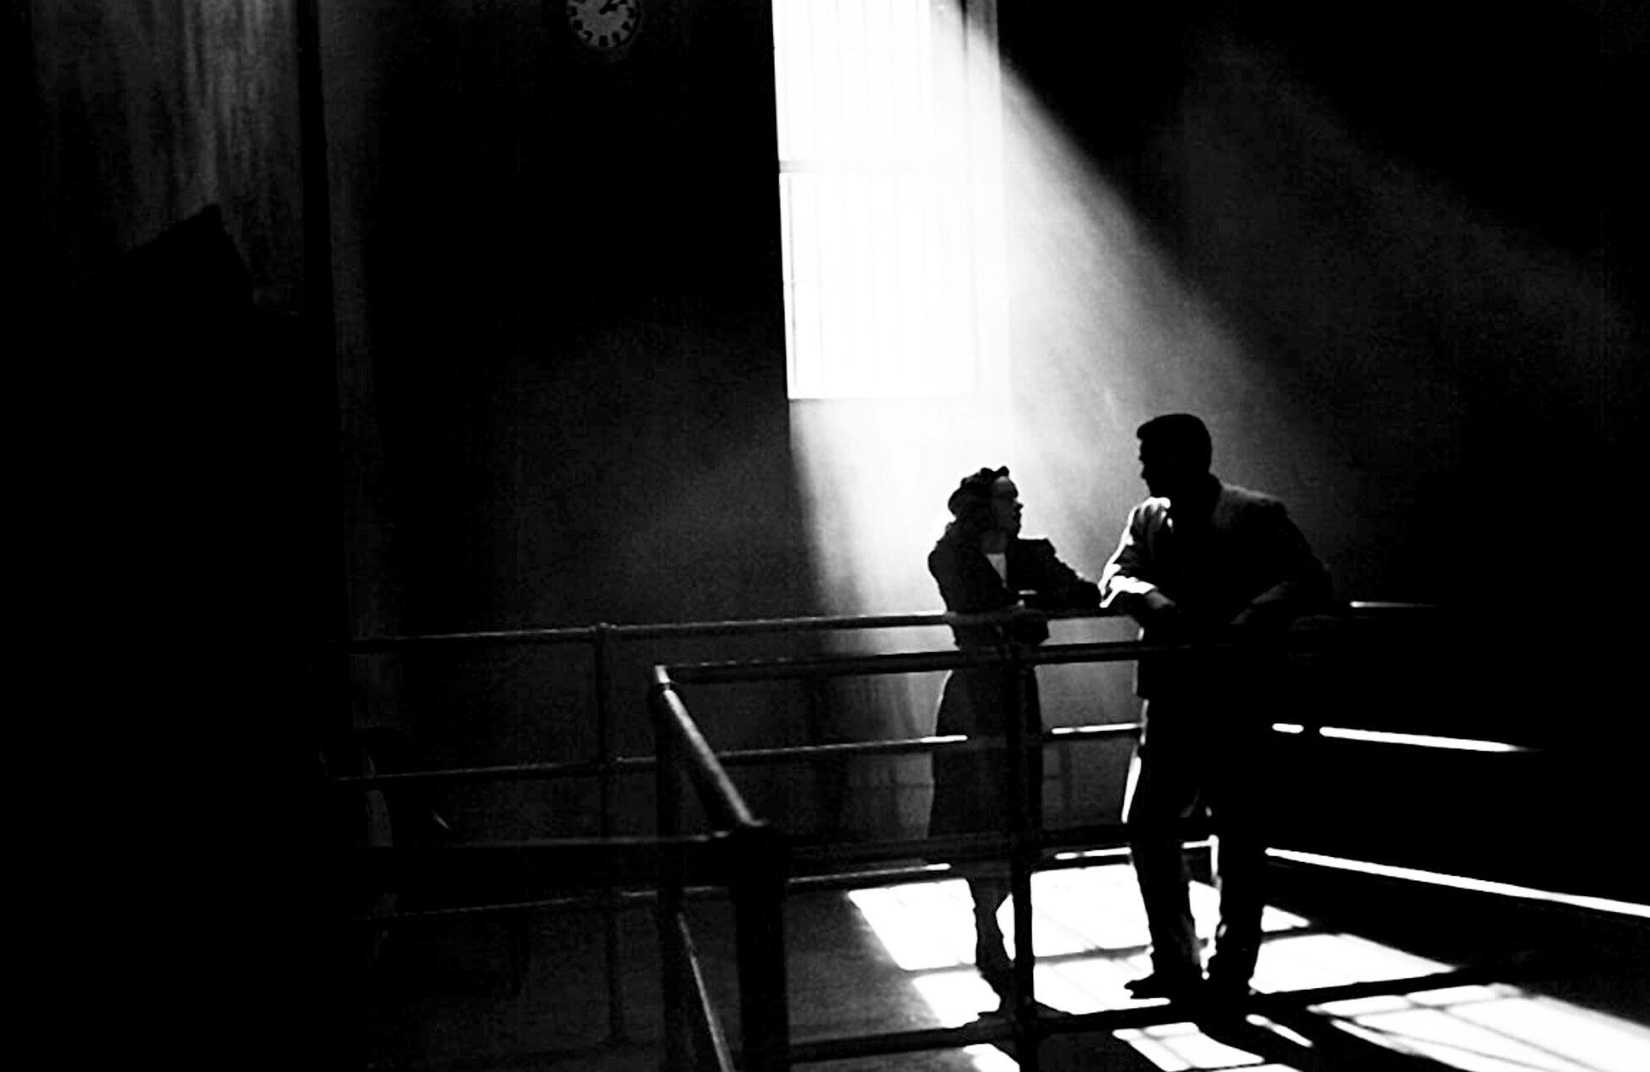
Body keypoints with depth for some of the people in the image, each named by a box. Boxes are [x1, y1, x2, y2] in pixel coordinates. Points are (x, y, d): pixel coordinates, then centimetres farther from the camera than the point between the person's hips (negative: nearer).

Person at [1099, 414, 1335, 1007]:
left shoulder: (1257, 515, -6)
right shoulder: (1146, 518, 11)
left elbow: (1311, 584, -12)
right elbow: (1114, 578, 1)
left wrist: (1247, 621, -26)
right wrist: (1149, 598, -21)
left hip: (1237, 697, -5)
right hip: (1170, 697, 6)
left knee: (1238, 835, 5)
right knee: (1147, 823, 5)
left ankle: (1230, 972, 18)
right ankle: (1175, 963, 19)